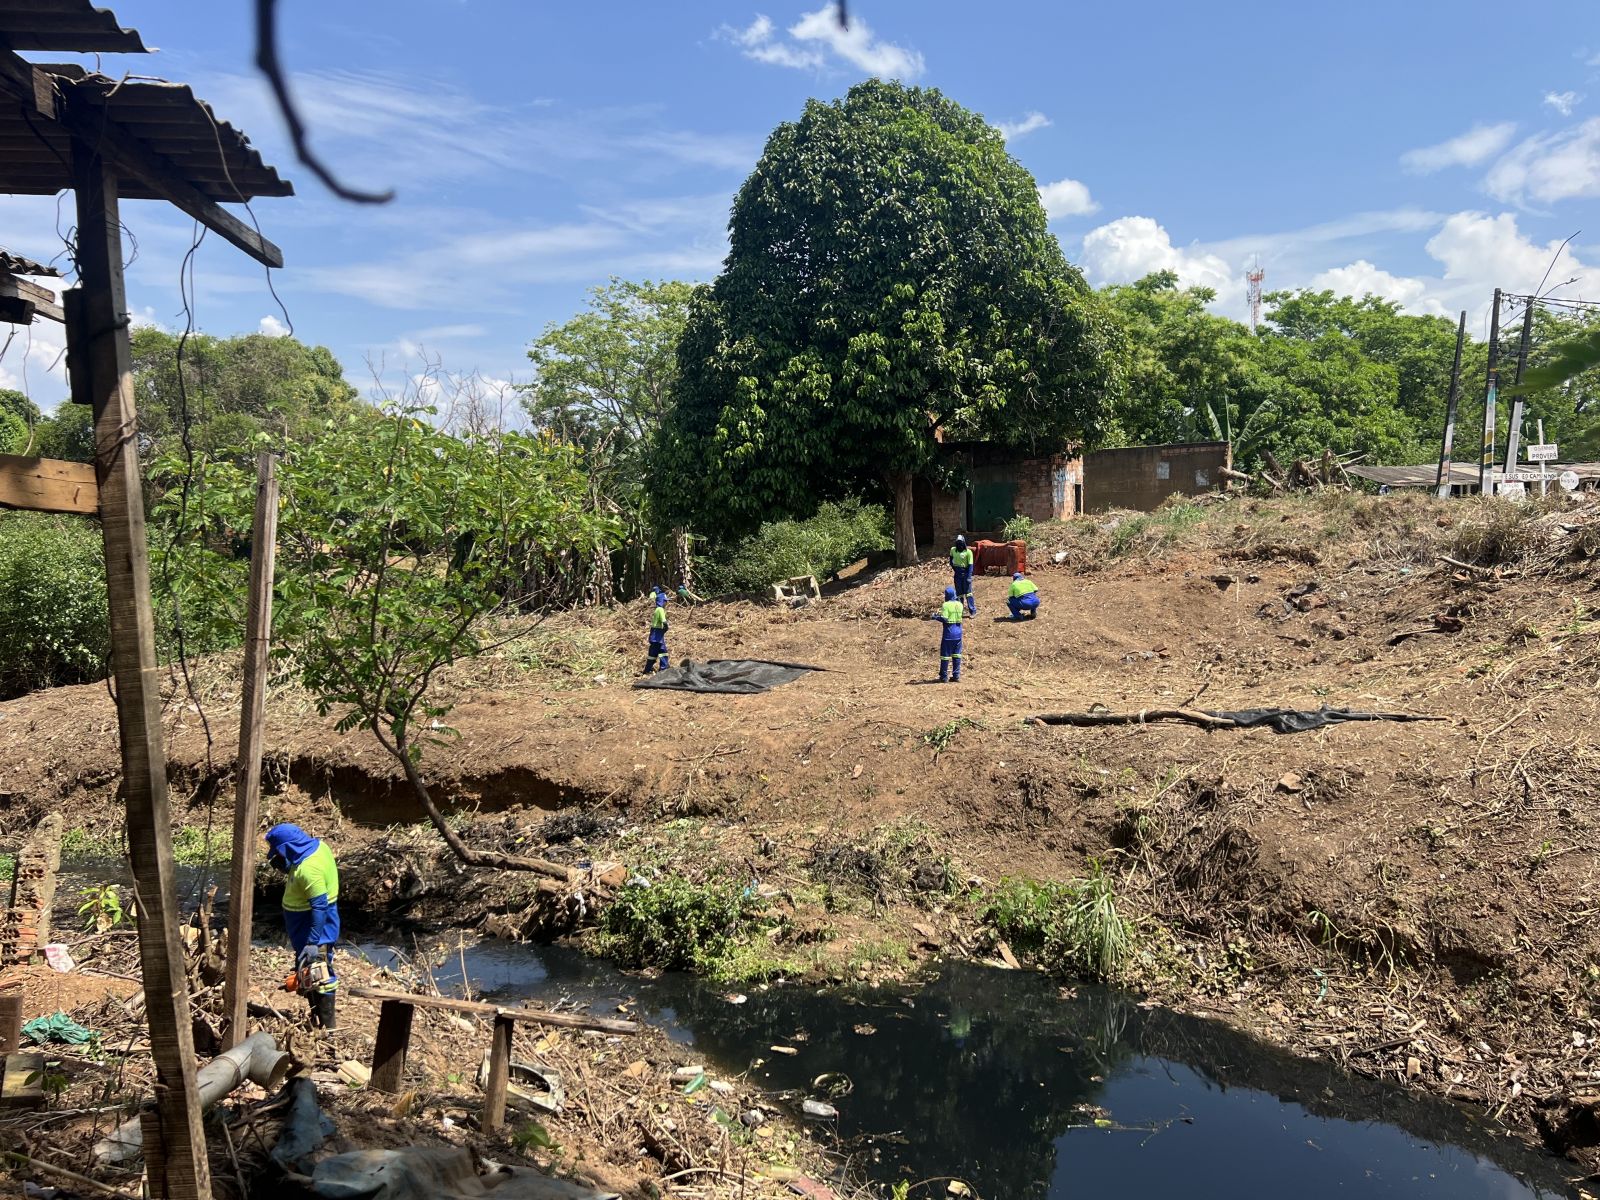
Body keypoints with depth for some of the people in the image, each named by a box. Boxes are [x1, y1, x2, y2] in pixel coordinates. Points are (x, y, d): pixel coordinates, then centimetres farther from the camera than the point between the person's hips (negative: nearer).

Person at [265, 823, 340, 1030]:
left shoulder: (308, 868, -30)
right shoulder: (316, 846, -2)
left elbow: (319, 906, -31)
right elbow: (294, 870, 17)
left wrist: (313, 943, -30)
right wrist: (281, 865, -3)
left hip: (315, 927, -10)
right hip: (306, 926, 10)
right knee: (305, 971, 21)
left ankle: (327, 1025, 7)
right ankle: (316, 1018, 33)